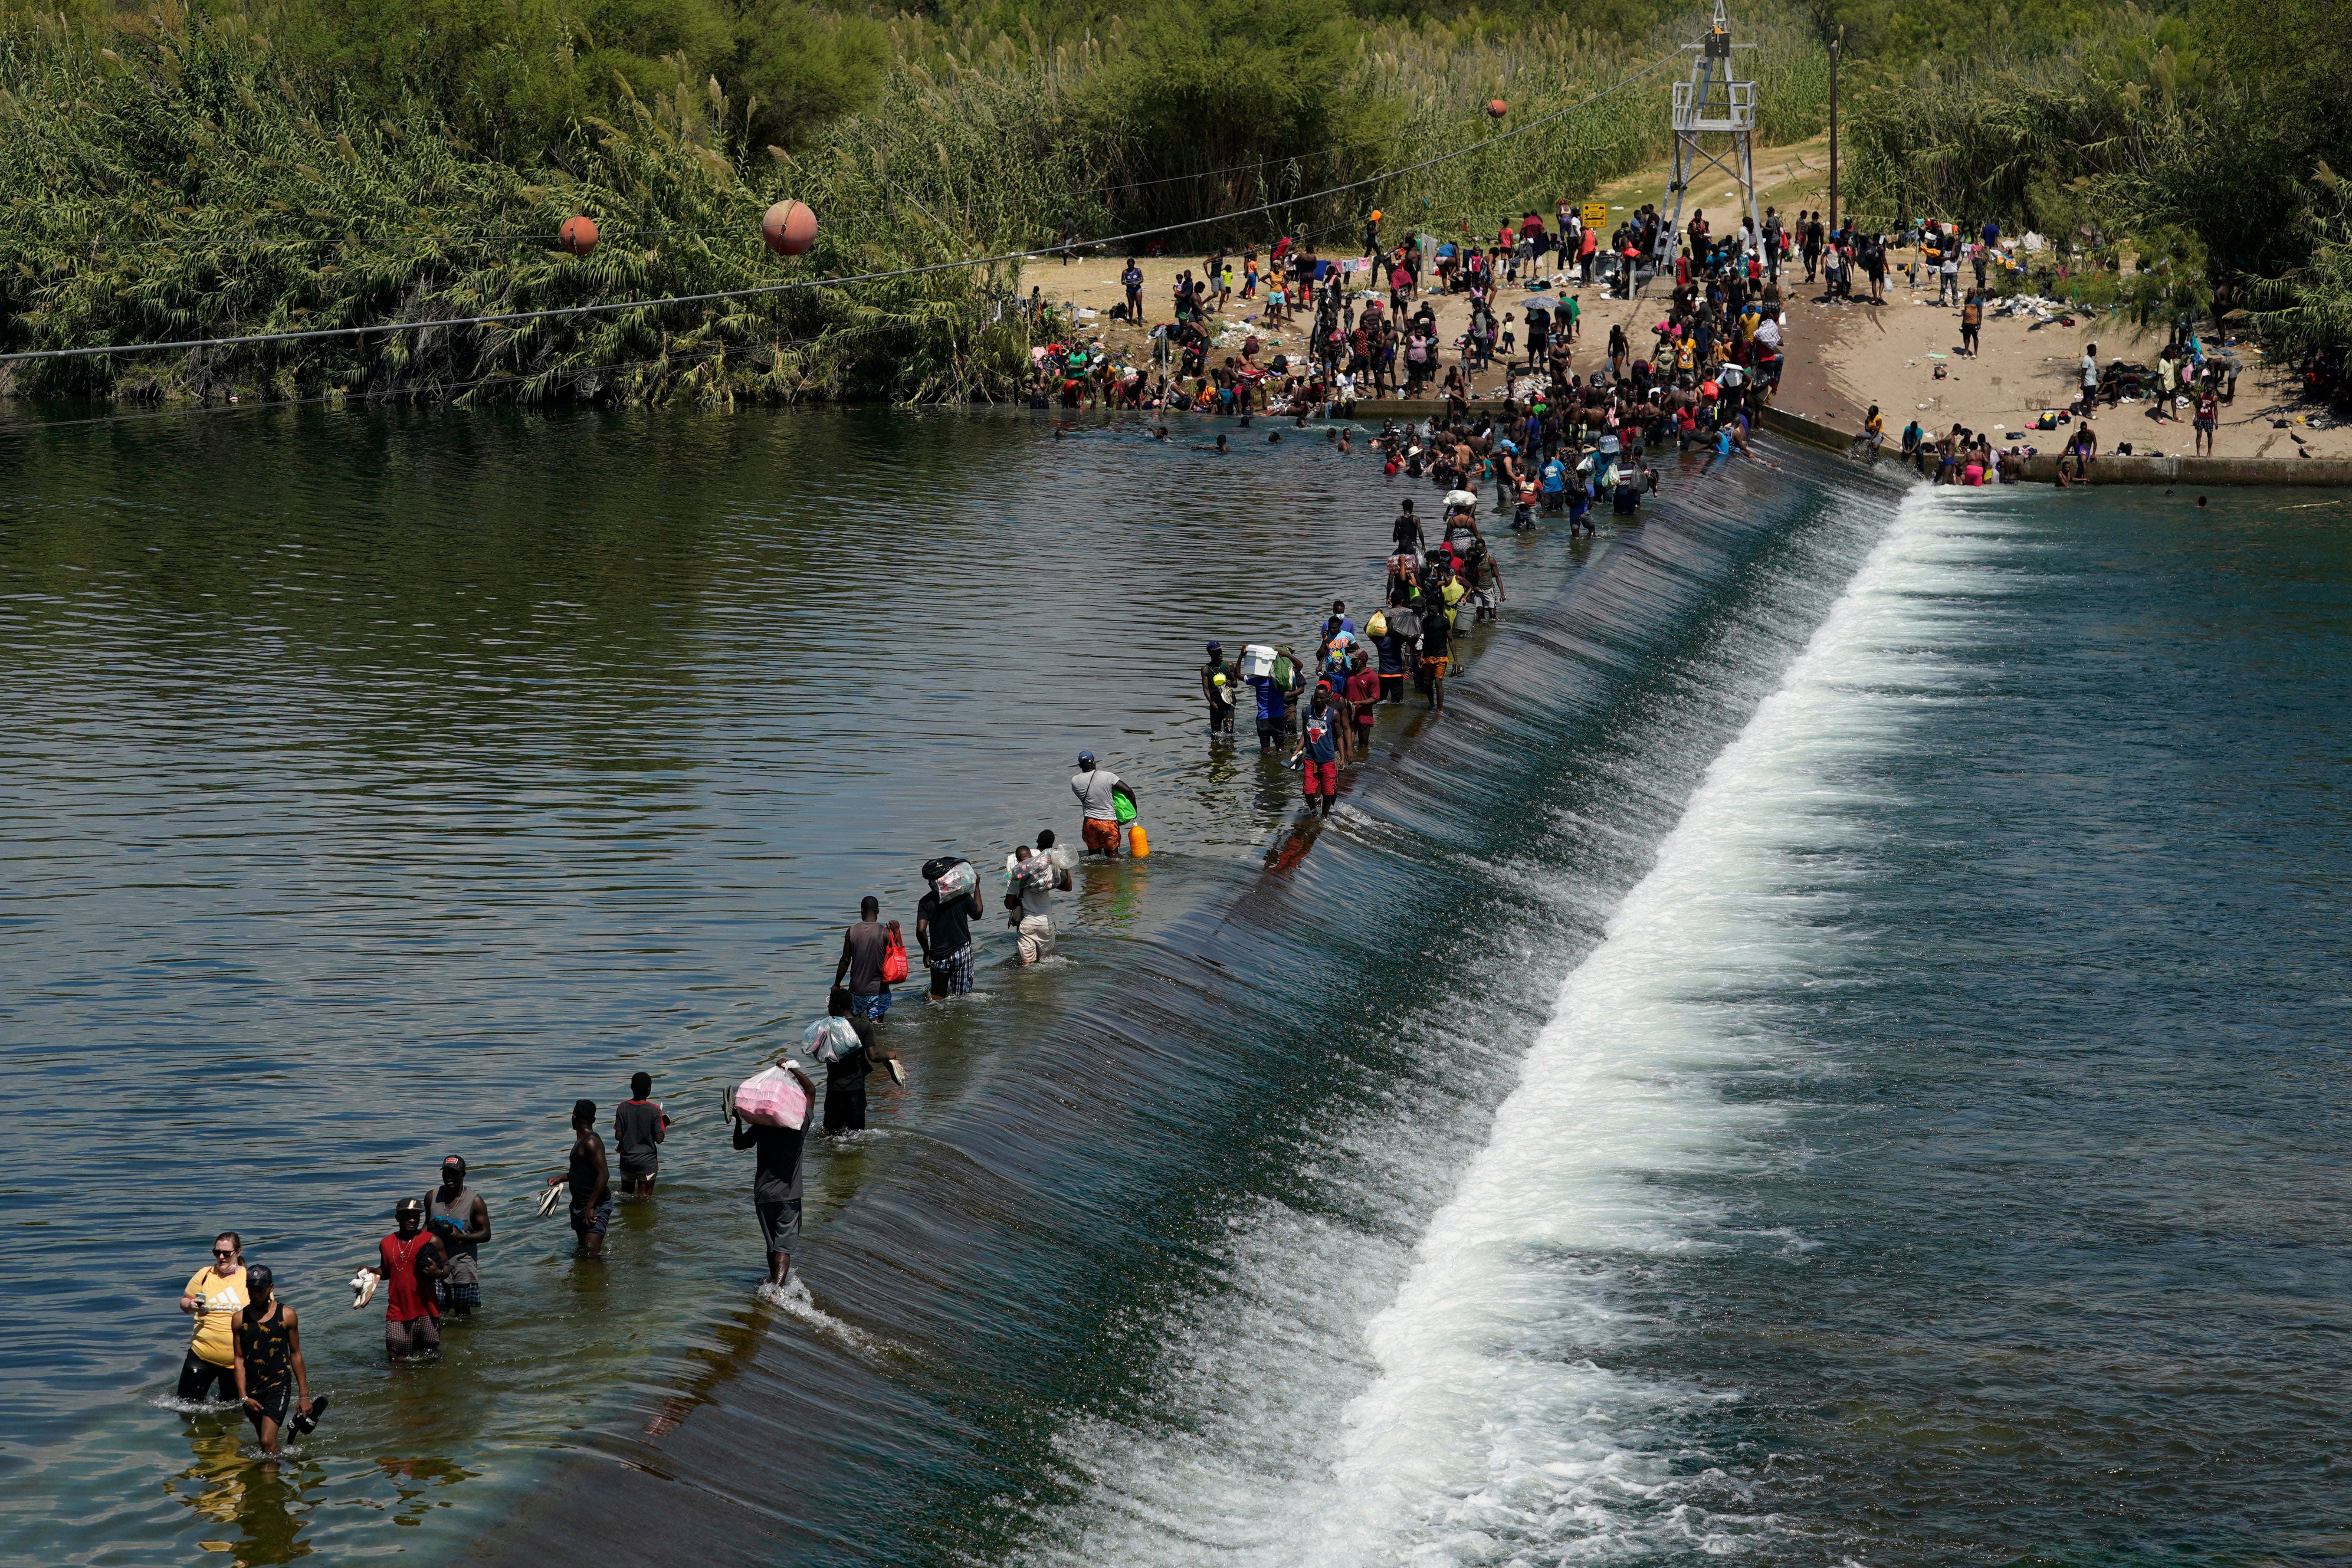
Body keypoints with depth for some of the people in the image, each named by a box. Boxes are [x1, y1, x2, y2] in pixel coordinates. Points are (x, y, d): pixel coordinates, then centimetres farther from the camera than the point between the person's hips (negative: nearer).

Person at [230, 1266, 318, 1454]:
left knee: (268, 1442, -17)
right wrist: (244, 1396, -4)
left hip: (278, 1385, -3)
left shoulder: (286, 1315, -1)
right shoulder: (240, 1319, 3)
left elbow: (295, 1354, 5)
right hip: (251, 1389, 3)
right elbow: (239, 1359, 4)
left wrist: (304, 1395, 3)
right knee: (264, 1441, 11)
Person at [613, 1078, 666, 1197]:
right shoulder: (654, 1110, -13)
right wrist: (664, 1125, 7)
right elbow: (659, 1139, -12)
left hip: (627, 1161, 2)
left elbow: (618, 1136, -5)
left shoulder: (622, 1108, -5)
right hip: (647, 1162, -2)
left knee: (626, 1196, 23)